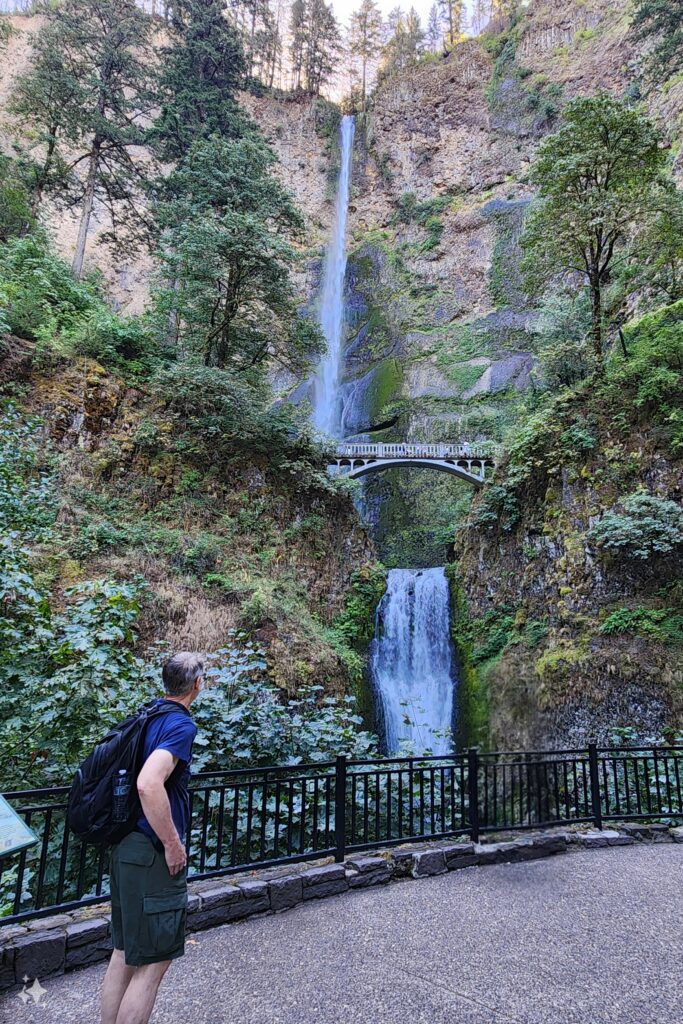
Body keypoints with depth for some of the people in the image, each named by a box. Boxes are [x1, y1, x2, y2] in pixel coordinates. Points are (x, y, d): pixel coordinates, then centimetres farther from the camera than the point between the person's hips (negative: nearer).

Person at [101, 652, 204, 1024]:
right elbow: (149, 785, -32)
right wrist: (174, 845, -21)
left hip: (125, 847, 9)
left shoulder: (147, 717, 8)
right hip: (151, 854, -9)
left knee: (125, 952, 19)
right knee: (153, 961, 4)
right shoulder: (181, 724, -19)